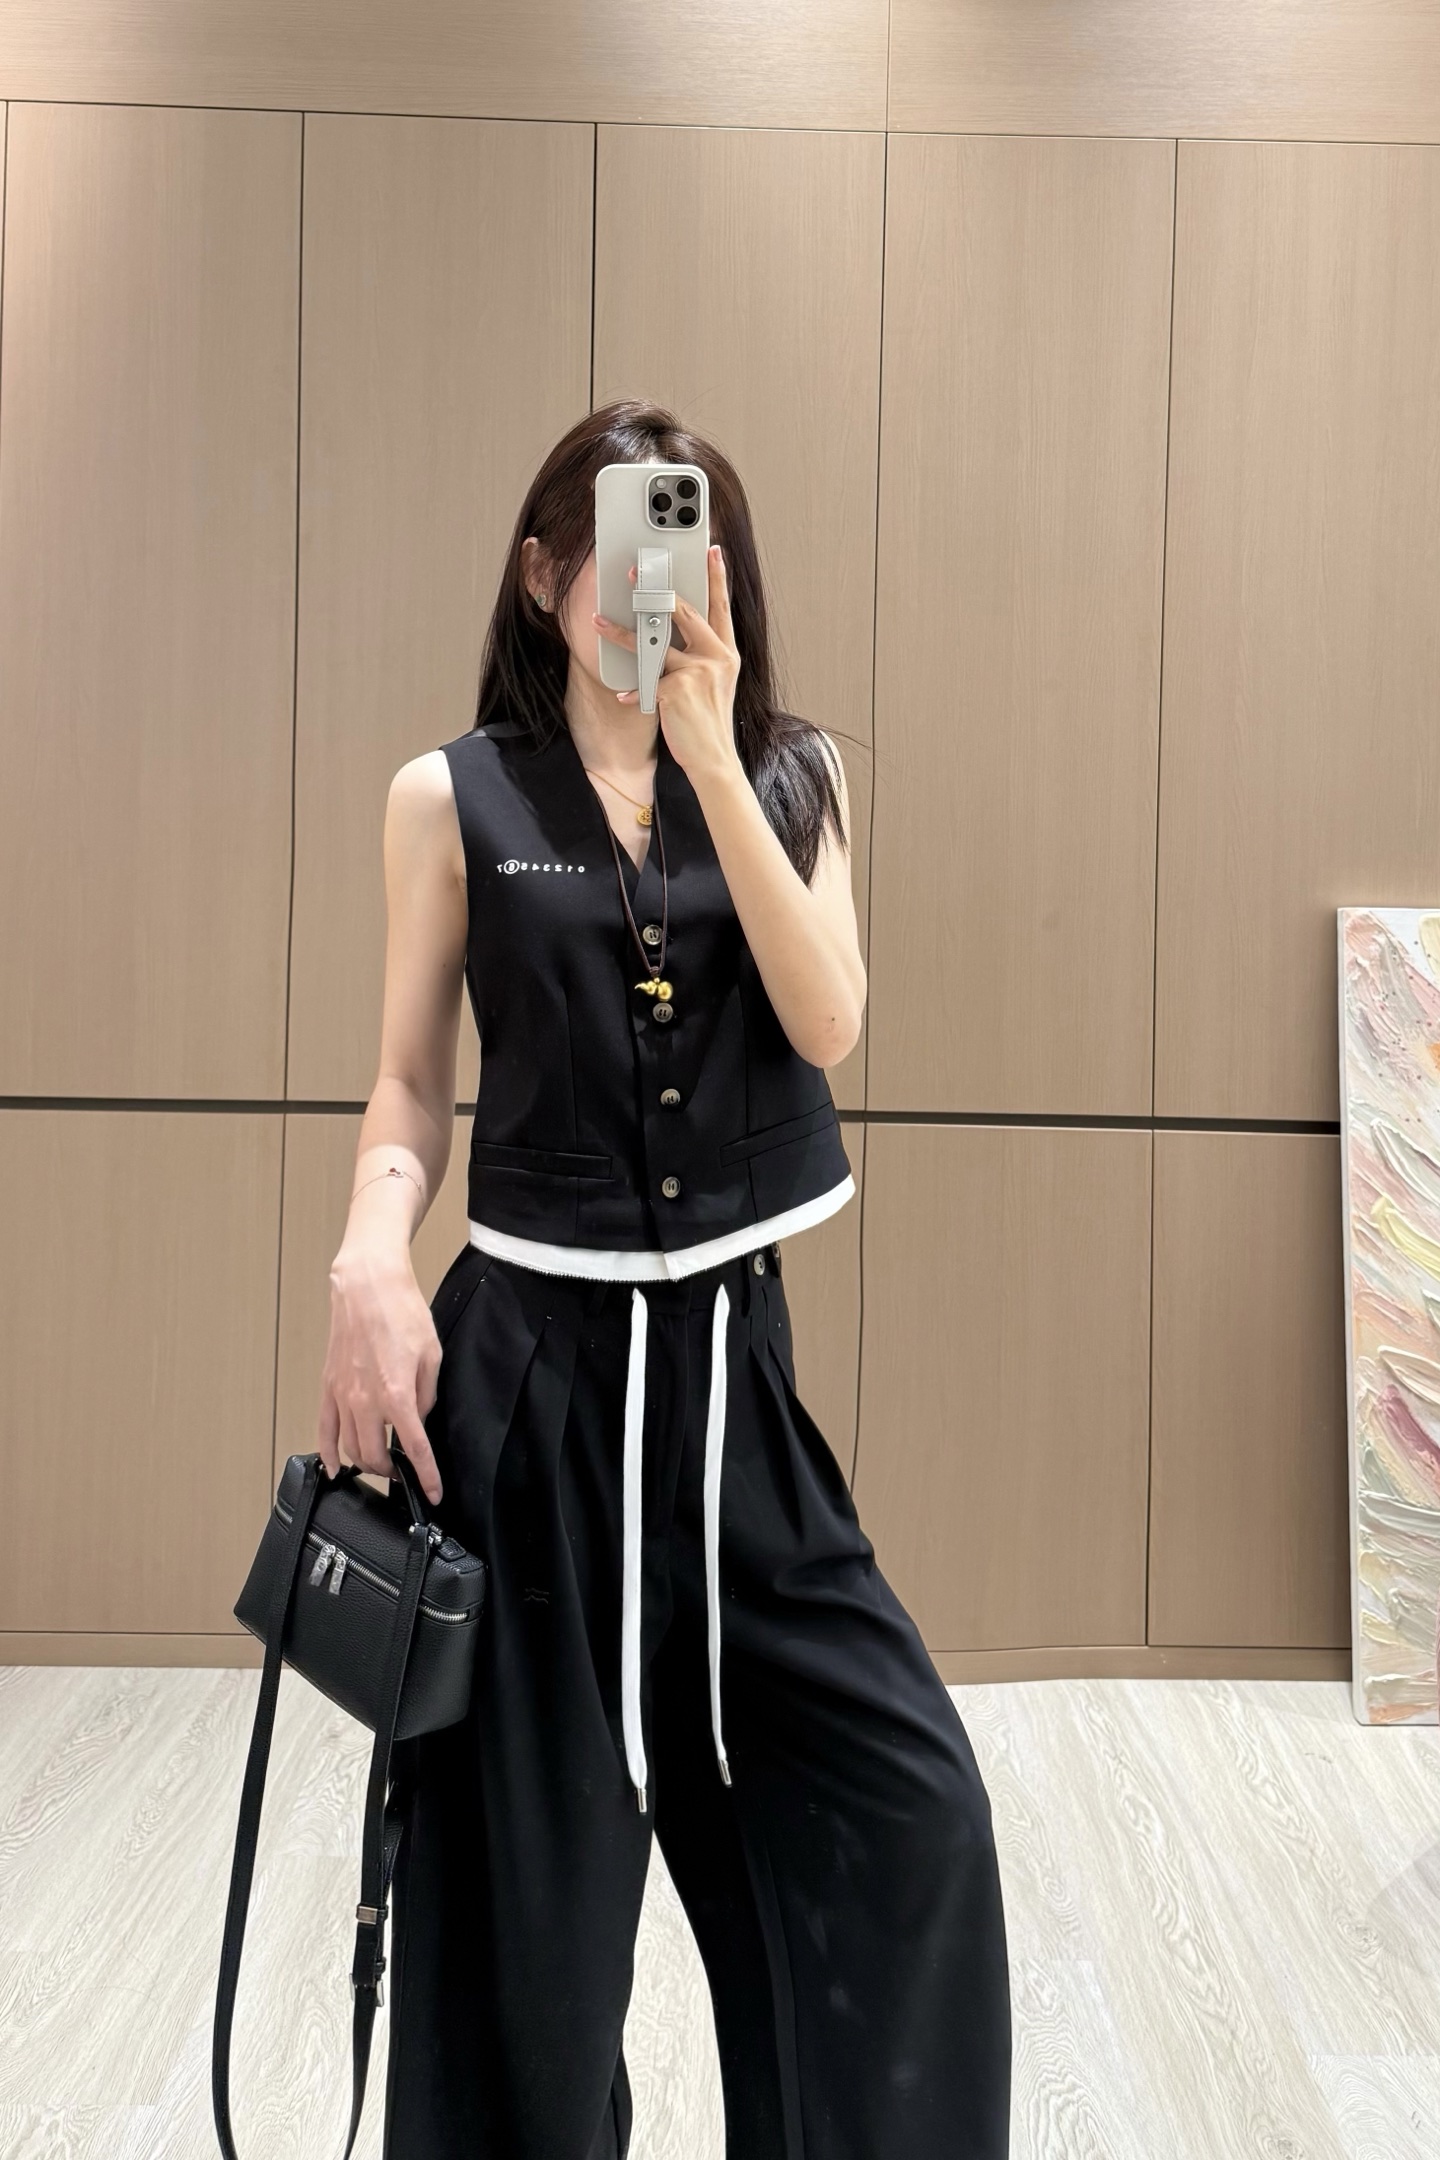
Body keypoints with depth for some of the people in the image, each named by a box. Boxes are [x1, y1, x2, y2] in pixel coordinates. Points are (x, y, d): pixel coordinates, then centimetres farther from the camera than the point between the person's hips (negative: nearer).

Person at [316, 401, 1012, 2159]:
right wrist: (369, 1256, -15)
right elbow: (410, 1085, 4)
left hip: (732, 1353, 2)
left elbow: (826, 1024, -7)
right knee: (530, 1857, 10)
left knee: (913, 1812, 4)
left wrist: (710, 753, -13)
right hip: (526, 1355, -2)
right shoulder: (455, 799, 2)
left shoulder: (790, 779, 8)